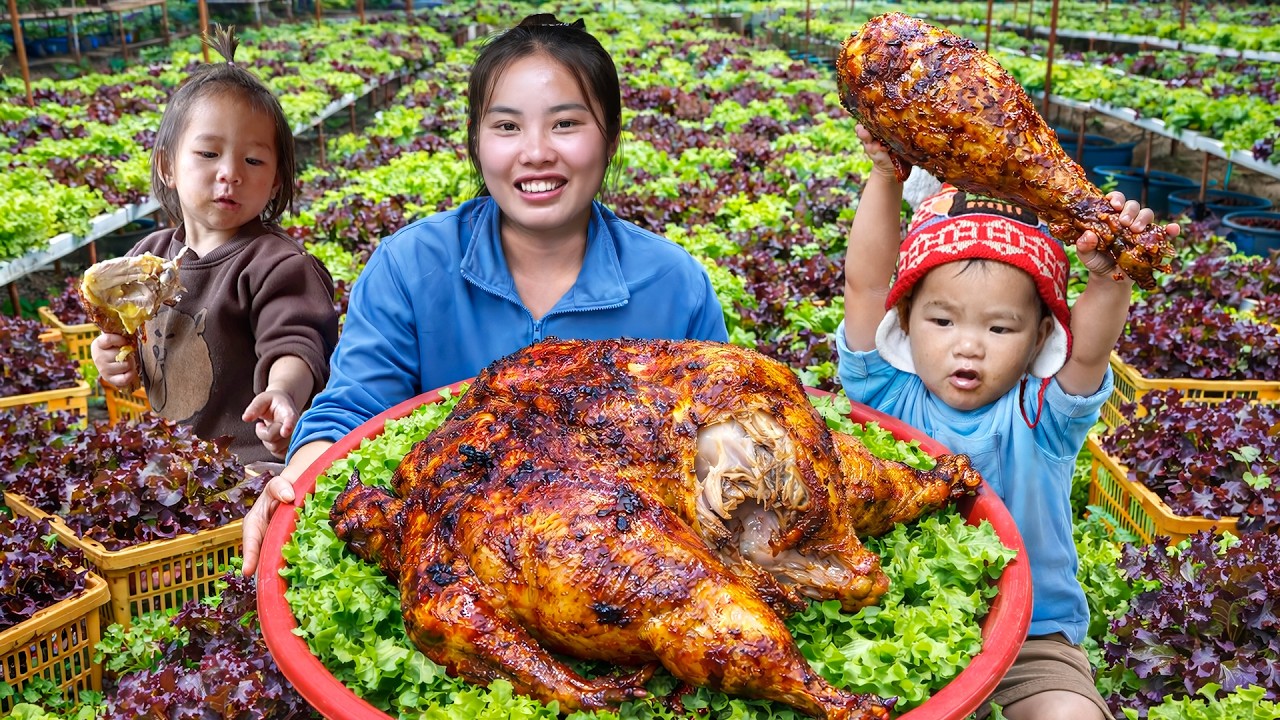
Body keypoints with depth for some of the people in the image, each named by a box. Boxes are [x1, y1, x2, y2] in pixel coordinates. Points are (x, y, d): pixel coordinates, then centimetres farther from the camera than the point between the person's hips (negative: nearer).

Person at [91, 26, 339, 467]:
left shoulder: (277, 265, -9)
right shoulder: (148, 257, 11)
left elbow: (294, 348, -21)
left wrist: (284, 392, -43)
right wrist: (112, 363, 4)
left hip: (255, 460, -6)